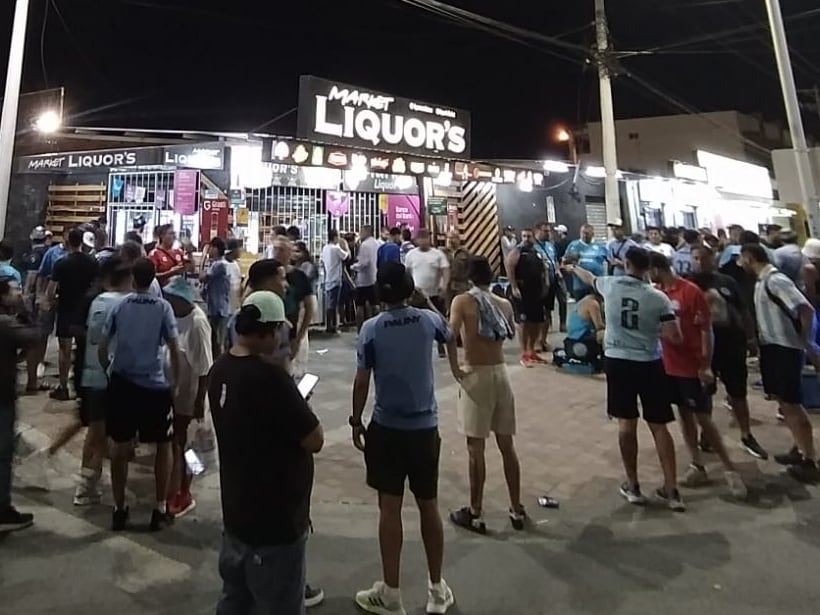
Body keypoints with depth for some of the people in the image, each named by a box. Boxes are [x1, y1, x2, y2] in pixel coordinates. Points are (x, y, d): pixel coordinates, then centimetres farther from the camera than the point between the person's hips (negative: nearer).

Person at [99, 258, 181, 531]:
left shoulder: (120, 305, 1)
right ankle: (160, 510, 17)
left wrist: (108, 371, 19)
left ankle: (119, 510, 25)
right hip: (155, 385, -2)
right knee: (164, 445, 13)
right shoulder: (163, 307, -6)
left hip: (122, 383, 3)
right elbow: (175, 349, -9)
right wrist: (175, 381, 3)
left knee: (120, 447, 15)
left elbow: (102, 348, 2)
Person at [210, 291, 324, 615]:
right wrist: (301, 410, -4)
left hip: (236, 512, 9)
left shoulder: (220, 370, -1)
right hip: (275, 521, -8)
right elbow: (315, 441, -21)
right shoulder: (270, 377, -28)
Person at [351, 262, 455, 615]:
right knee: (429, 506, 14)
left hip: (386, 427, -2)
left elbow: (361, 382, -9)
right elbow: (449, 335, 18)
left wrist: (356, 421, 5)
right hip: (425, 427, 2)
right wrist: (429, 303, 28)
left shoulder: (371, 329, -10)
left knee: (389, 508, 9)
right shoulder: (428, 320, -5)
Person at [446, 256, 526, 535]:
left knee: (476, 447, 4)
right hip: (501, 373, 5)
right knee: (507, 445, 14)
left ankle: (475, 514, 16)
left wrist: (455, 368, -12)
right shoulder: (504, 303, 7)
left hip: (476, 375, -5)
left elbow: (451, 334, -22)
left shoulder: (462, 301, -7)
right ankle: (517, 511, 26)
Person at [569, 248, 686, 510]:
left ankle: (633, 486, 19)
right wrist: (655, 332, 12)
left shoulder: (610, 285, -1)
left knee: (626, 424, 9)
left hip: (618, 361, 1)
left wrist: (573, 267, 43)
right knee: (659, 426, 9)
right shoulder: (658, 298, -6)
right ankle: (671, 490, 16)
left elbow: (589, 278, 22)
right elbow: (675, 337, -10)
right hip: (649, 364, 0)